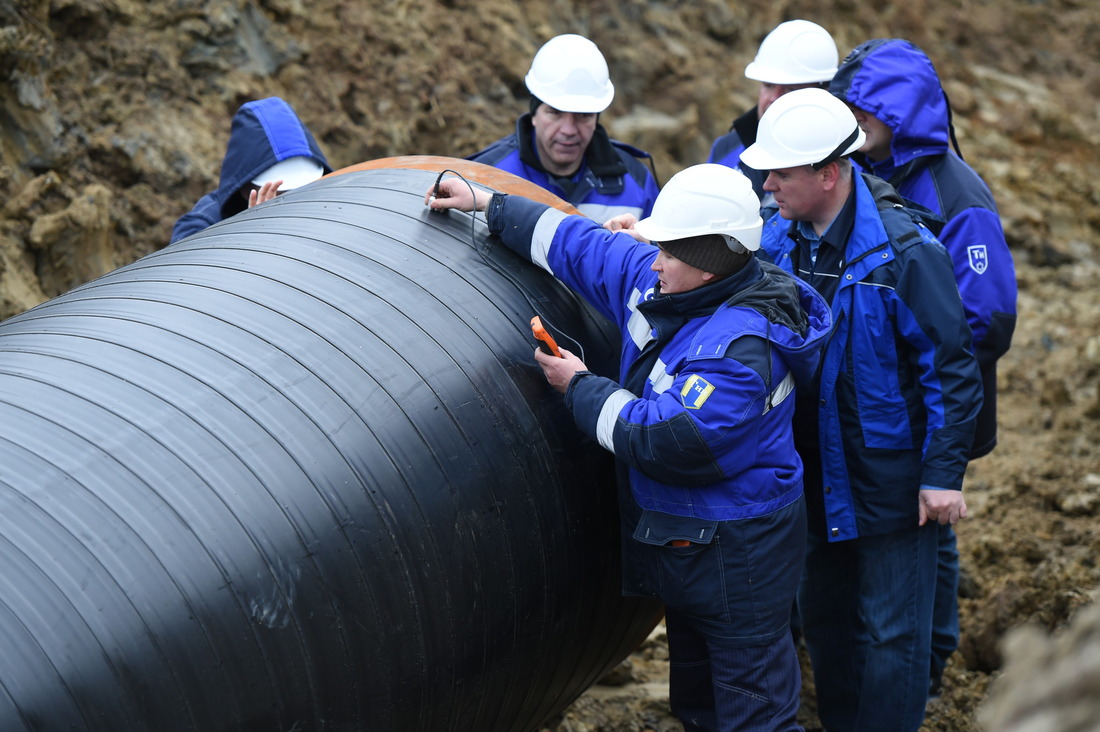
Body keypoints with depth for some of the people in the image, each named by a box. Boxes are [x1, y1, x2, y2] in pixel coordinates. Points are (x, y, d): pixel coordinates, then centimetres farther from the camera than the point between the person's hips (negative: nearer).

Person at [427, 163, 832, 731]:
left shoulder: (740, 348, -28)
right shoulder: (659, 283, -1)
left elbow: (668, 440, -31)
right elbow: (584, 246, 12)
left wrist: (581, 388, -17)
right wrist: (486, 204, 16)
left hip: (736, 552, -9)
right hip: (678, 534, 9)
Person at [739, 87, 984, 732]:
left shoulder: (904, 251, -21)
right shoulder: (779, 238, -3)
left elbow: (952, 367, -16)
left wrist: (944, 473, -16)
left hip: (889, 475, -6)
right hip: (816, 470, 7)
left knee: (890, 632, 5)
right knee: (824, 612, 21)